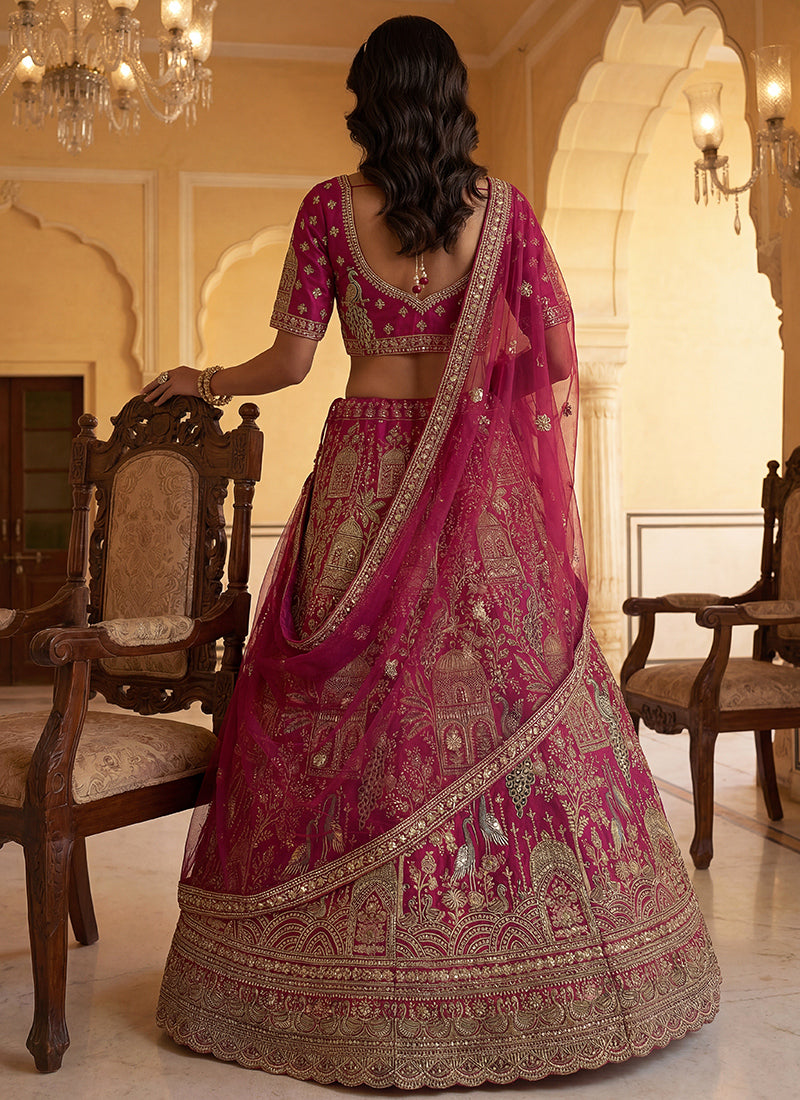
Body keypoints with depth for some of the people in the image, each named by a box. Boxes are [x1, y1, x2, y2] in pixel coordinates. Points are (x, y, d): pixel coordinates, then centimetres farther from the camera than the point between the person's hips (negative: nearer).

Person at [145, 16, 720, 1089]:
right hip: (484, 479, 1)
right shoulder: (504, 206, 4)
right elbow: (557, 357, 1)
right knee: (516, 694, 6)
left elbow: (290, 361, 0)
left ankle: (353, 980, 16)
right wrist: (556, 496, 9)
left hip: (366, 471, -1)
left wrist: (200, 383, 19)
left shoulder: (331, 208, 0)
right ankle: (544, 966, 16)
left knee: (352, 707, 6)